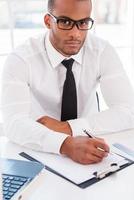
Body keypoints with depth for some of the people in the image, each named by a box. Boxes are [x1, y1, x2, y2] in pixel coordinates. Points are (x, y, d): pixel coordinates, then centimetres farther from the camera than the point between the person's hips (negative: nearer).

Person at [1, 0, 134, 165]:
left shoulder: (102, 51, -10)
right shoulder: (20, 59, -16)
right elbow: (14, 124, -28)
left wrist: (66, 127, -25)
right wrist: (67, 144, -44)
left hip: (87, 150, 2)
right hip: (41, 152, -1)